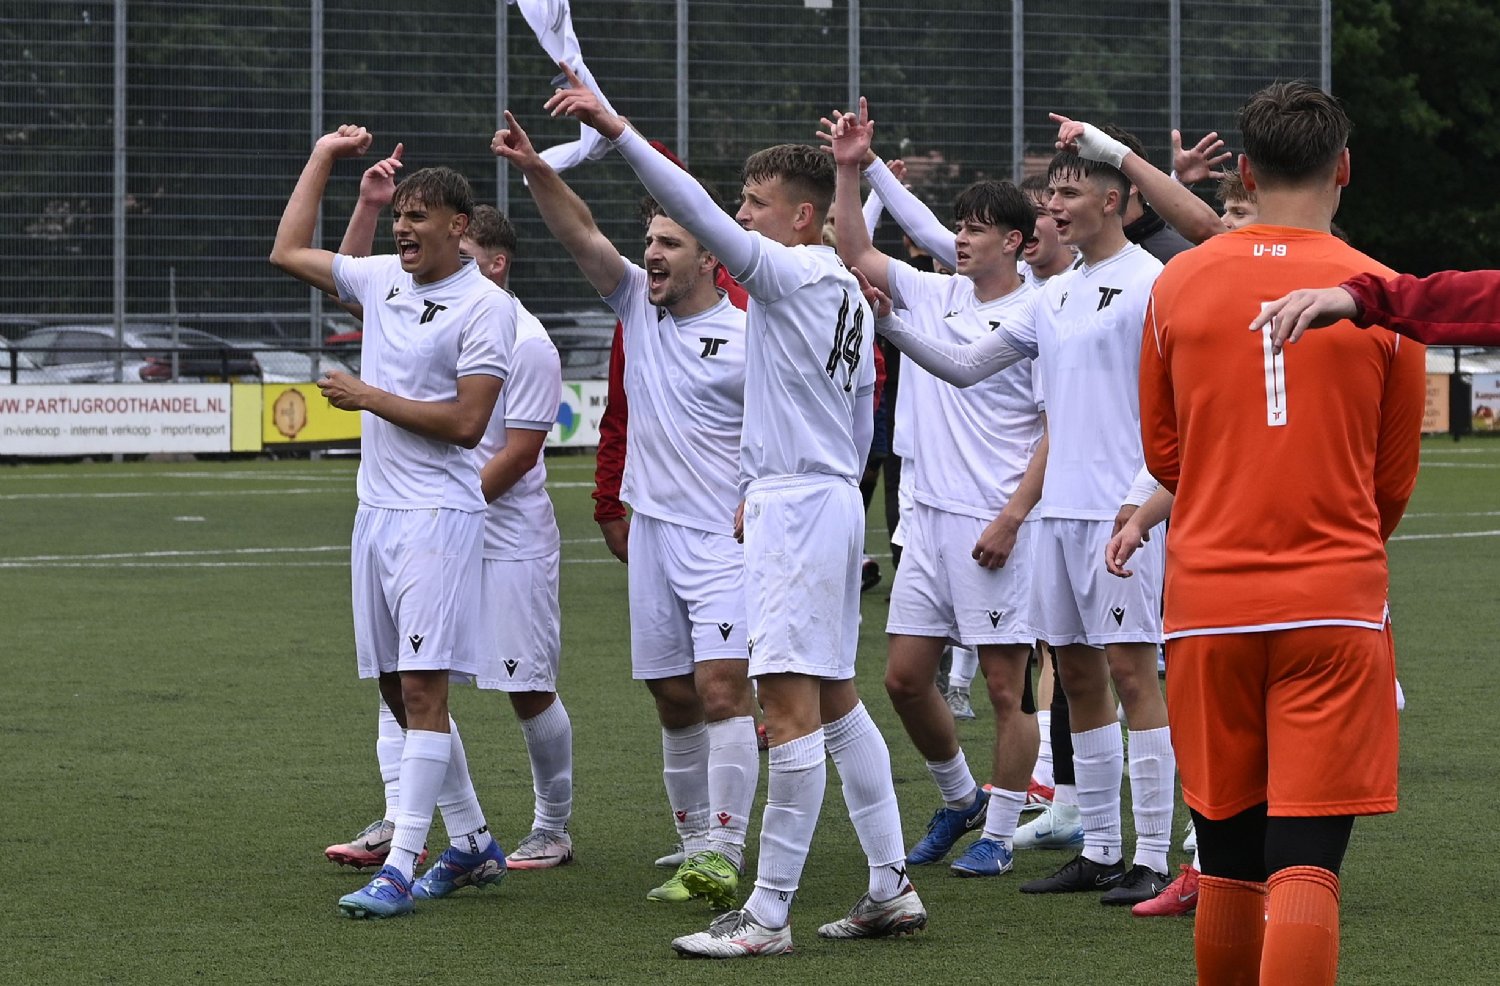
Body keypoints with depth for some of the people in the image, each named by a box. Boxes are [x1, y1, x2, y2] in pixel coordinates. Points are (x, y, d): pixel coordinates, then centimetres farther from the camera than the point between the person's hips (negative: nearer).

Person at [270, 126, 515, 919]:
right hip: (376, 510, 8)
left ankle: (399, 867, -13)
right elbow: (287, 252, 21)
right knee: (397, 689, 11)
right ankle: (471, 844, 23)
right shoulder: (382, 279, 11)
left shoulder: (486, 307, -10)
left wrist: (368, 398, -10)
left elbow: (465, 422, -15)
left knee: (421, 688, -10)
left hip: (438, 516, -8)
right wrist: (323, 157, 20)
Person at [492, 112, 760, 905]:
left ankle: (723, 855, -16)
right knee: (674, 701, 8)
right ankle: (696, 850, 15)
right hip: (653, 532, 6)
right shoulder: (638, 305, 9)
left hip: (723, 539, -6)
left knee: (721, 690, -14)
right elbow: (579, 235, -2)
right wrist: (535, 170, -16)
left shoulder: (746, 338, -6)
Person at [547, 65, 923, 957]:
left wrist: (614, 128, -25)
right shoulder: (848, 291, 17)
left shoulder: (791, 273, -10)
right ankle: (892, 887, 17)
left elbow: (698, 211, -22)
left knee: (790, 704, -11)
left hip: (795, 505, -10)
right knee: (835, 699, 15)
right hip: (836, 499, 10)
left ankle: (769, 913, -12)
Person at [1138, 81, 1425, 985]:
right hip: (1336, 604, -2)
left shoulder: (1177, 285, 3)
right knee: (1305, 863, -7)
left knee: (1229, 862, 13)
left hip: (1209, 600, 2)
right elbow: (1395, 482, 8)